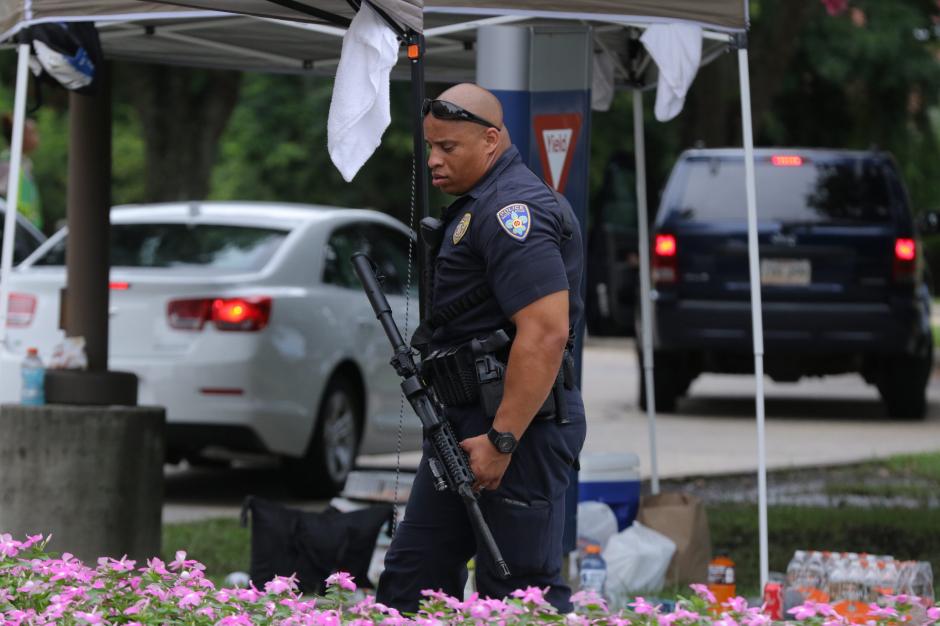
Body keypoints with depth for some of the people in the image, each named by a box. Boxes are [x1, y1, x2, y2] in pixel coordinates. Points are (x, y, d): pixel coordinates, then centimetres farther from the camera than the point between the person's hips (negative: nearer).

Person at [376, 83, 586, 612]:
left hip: (518, 426, -11)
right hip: (463, 421, 11)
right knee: (412, 574, 12)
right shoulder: (476, 205, 18)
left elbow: (546, 333, -26)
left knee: (520, 592, -7)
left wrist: (502, 440, -26)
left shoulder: (512, 211, -16)